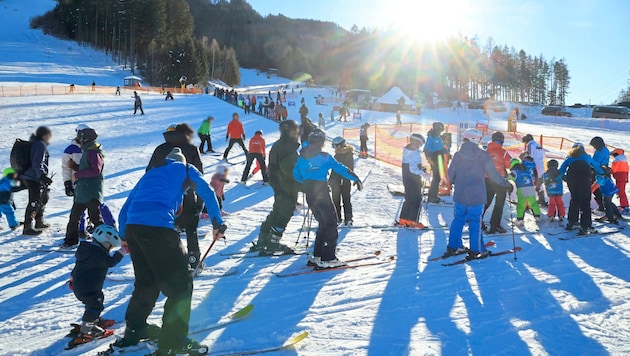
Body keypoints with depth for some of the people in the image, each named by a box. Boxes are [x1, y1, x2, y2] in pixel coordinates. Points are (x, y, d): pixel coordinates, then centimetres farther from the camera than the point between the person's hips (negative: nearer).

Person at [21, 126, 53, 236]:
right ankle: (27, 228, -7)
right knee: (34, 202, -9)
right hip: (34, 178, -11)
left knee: (44, 198, 22)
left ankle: (39, 222, 32)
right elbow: (38, 163, -25)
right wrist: (42, 176, -33)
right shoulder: (41, 145, -14)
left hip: (28, 177, 11)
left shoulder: (34, 144, 18)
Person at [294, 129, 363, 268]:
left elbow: (296, 175, 18)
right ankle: (327, 258, -6)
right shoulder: (324, 157, -8)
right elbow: (340, 168, -9)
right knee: (331, 223, 0)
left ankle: (317, 257, 17)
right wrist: (355, 178, -2)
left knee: (324, 223, 17)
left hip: (309, 194, 7)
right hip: (321, 193, -7)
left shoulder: (301, 157, 9)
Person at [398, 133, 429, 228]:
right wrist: (423, 173, -17)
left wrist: (421, 167, 11)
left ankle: (403, 220, 20)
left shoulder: (406, 150, 7)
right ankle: (413, 221, 1)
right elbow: (413, 169, -26)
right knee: (417, 200, 1)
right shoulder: (414, 152, -21)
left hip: (406, 179, 9)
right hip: (414, 180, -9)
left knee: (409, 199, 18)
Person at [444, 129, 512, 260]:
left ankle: (453, 247, 21)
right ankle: (476, 251, 10)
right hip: (476, 196, -3)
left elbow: (451, 176, 7)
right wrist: (507, 184, 11)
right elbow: (493, 174, -4)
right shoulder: (483, 155, -9)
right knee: (475, 222, 4)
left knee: (458, 219, 15)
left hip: (460, 195, 4)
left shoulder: (458, 155, 0)